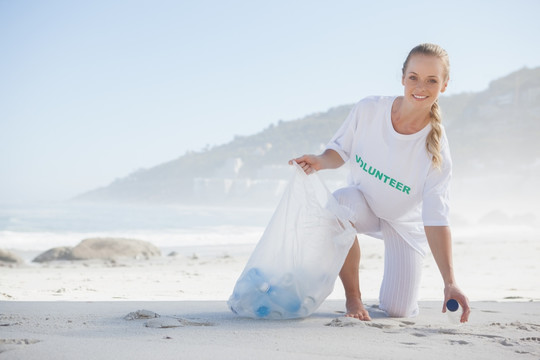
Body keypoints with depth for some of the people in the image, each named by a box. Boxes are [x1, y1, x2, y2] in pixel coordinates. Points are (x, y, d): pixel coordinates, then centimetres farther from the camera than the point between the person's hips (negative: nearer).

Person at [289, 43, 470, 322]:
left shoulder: (437, 149, -27)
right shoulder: (369, 110, -22)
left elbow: (436, 221, -27)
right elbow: (341, 151, -5)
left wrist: (450, 284, -35)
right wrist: (319, 161, -29)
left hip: (405, 223, -1)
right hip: (363, 202, 1)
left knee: (398, 311, -8)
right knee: (341, 203, -38)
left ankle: (399, 285, 34)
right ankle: (352, 296, -14)